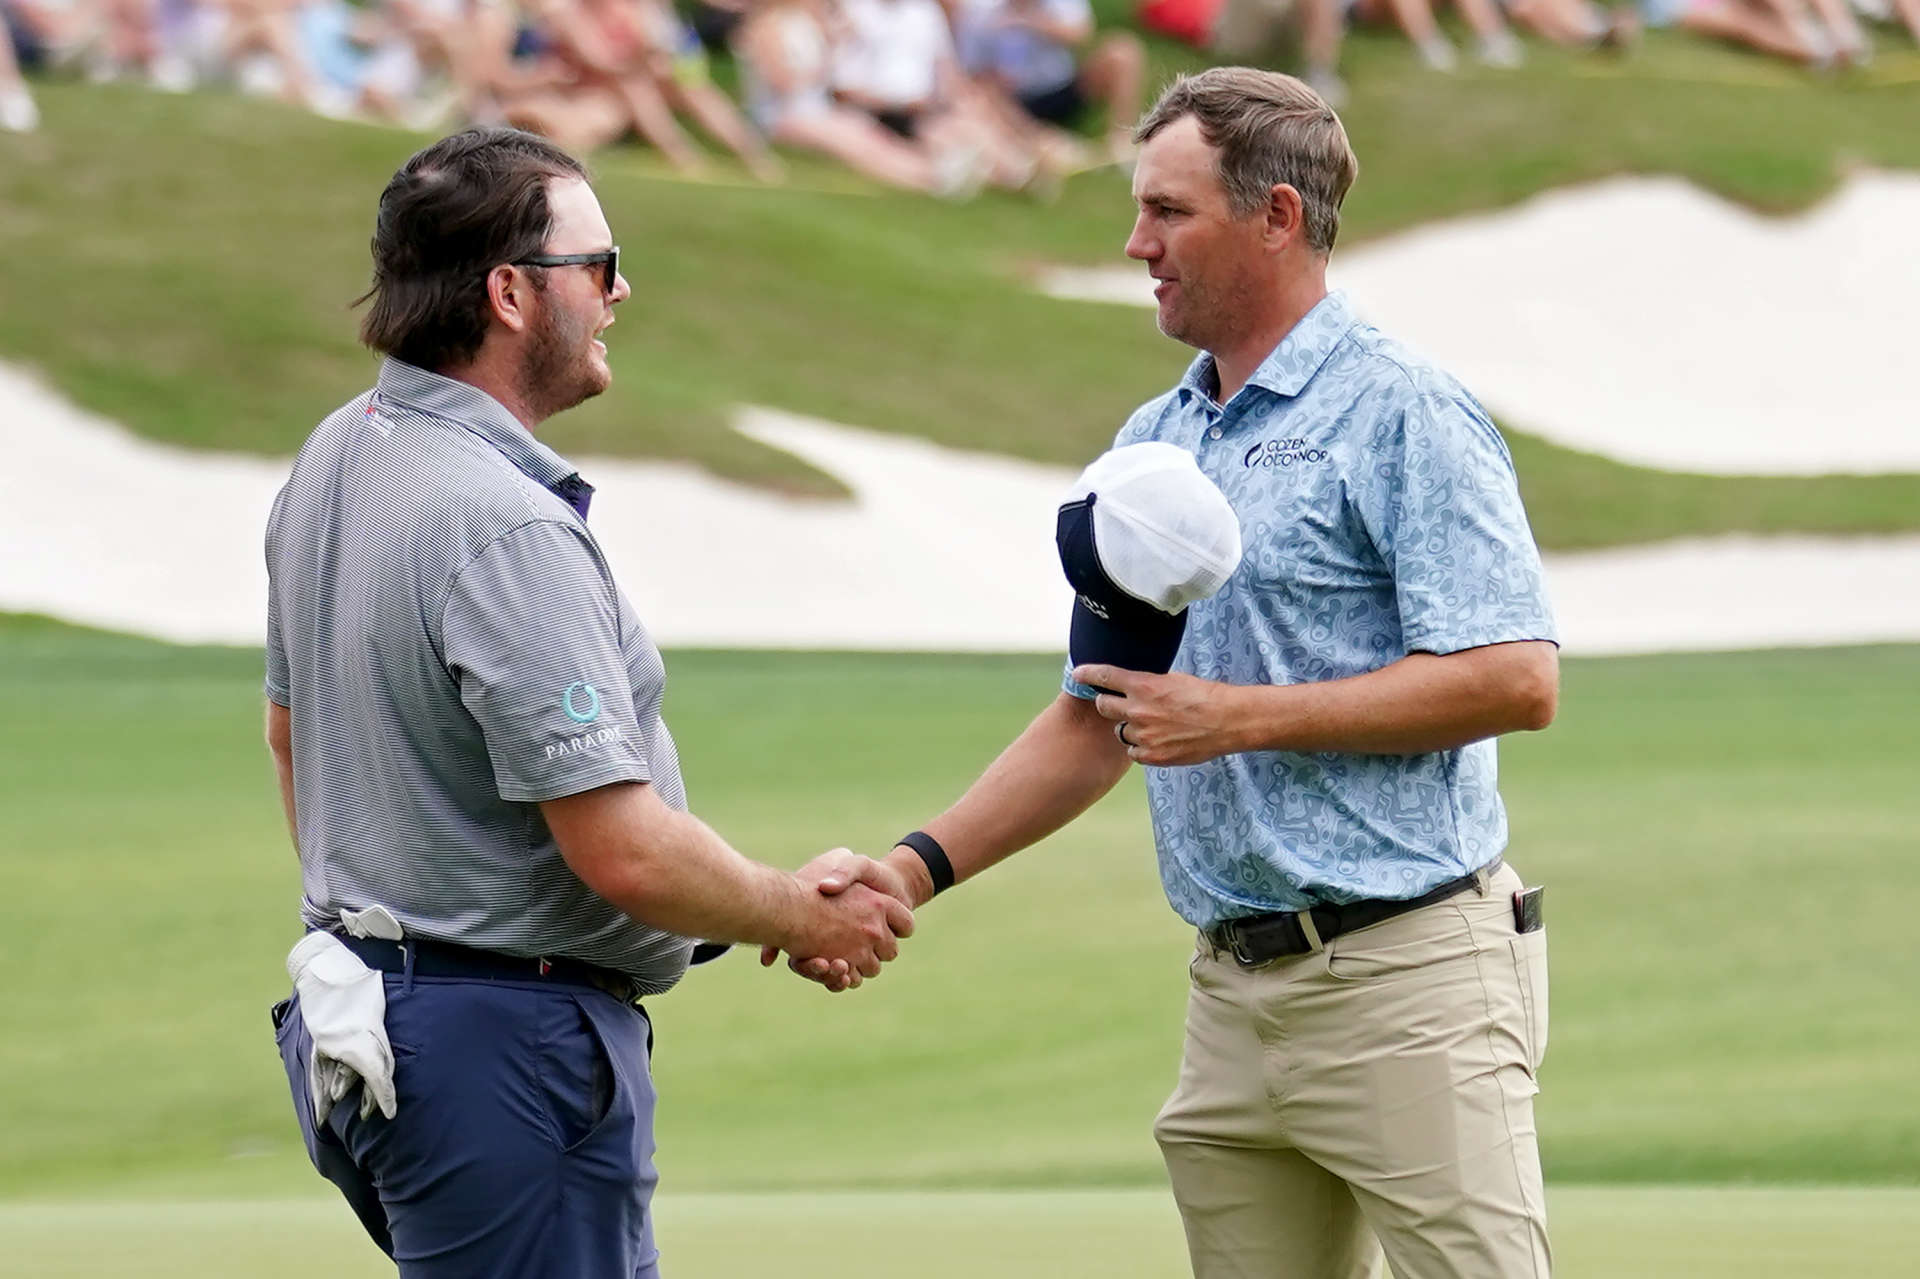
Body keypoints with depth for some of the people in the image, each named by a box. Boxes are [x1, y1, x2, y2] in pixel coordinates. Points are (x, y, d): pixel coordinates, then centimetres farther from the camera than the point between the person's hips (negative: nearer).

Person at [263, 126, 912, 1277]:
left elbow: (291, 731, 23)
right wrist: (804, 914, -7)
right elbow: (624, 851, -24)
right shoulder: (506, 527, -23)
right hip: (513, 1044, -10)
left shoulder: (335, 458, 9)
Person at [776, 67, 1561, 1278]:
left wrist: (1242, 717, -14)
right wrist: (913, 868, 11)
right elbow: (1094, 721, 24)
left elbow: (1516, 679, -16)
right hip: (1235, 994, 8)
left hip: (1406, 980, -8)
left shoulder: (1402, 416, -7)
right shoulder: (1153, 442, 18)